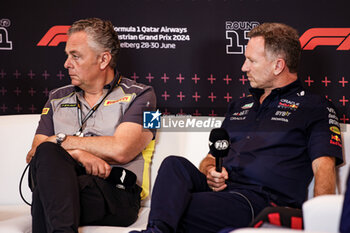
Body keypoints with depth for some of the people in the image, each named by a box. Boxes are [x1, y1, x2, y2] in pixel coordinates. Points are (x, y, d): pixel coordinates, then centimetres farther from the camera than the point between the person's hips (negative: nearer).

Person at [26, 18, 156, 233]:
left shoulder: (139, 96, 11)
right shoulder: (58, 98, 26)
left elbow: (120, 151, -7)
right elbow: (34, 154, 13)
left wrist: (62, 140, 2)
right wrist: (77, 154, -9)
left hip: (115, 193, -4)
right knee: (46, 154, -34)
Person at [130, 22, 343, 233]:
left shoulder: (315, 107, 8)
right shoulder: (240, 106, 30)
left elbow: (324, 167, -5)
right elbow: (211, 157, 32)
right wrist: (209, 171, 6)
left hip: (261, 198, -6)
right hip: (218, 189, 6)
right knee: (176, 164, -28)